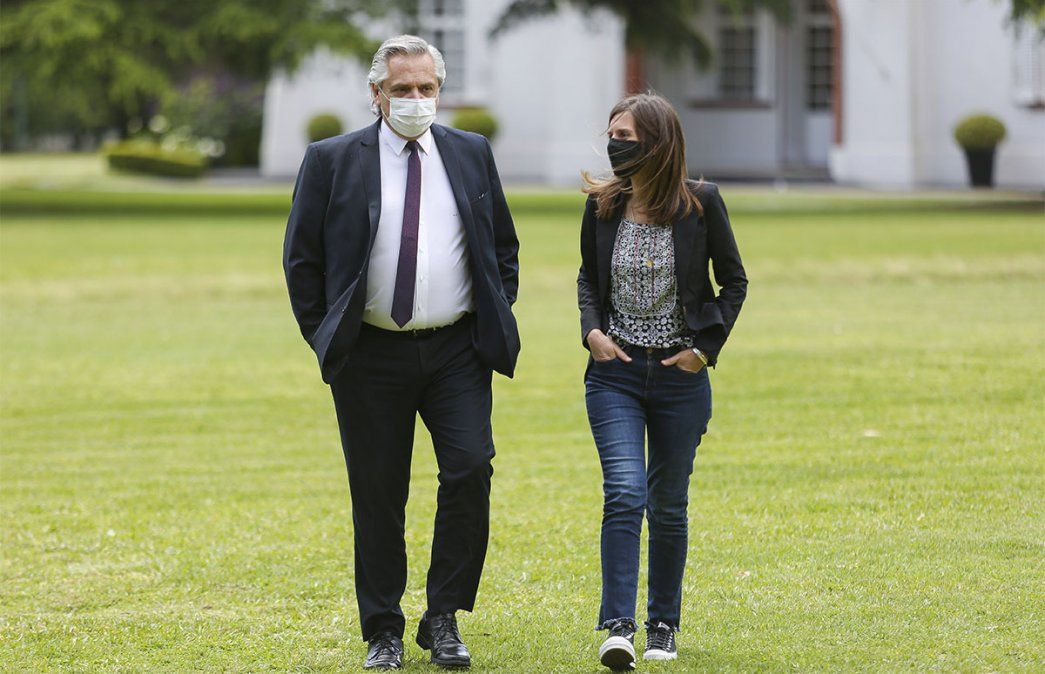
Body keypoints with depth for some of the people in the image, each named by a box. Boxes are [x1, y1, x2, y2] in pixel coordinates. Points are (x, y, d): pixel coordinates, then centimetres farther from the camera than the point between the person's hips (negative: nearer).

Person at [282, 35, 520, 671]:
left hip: (457, 352, 1)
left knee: (470, 470, -15)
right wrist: (324, 336, 0)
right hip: (372, 353, -1)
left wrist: (495, 323, 8)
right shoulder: (333, 161, 1)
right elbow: (302, 257, 5)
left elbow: (504, 247, 17)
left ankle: (444, 617, -2)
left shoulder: (471, 154, 8)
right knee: (378, 497, 2)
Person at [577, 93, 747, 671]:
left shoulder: (701, 203, -6)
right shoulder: (602, 206, 1)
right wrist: (591, 330, -2)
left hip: (680, 377, 0)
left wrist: (707, 346, -5)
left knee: (668, 506, 9)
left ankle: (663, 625, 23)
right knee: (624, 492, -15)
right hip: (615, 372, 1)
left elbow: (734, 280, 5)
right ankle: (618, 627, -19)